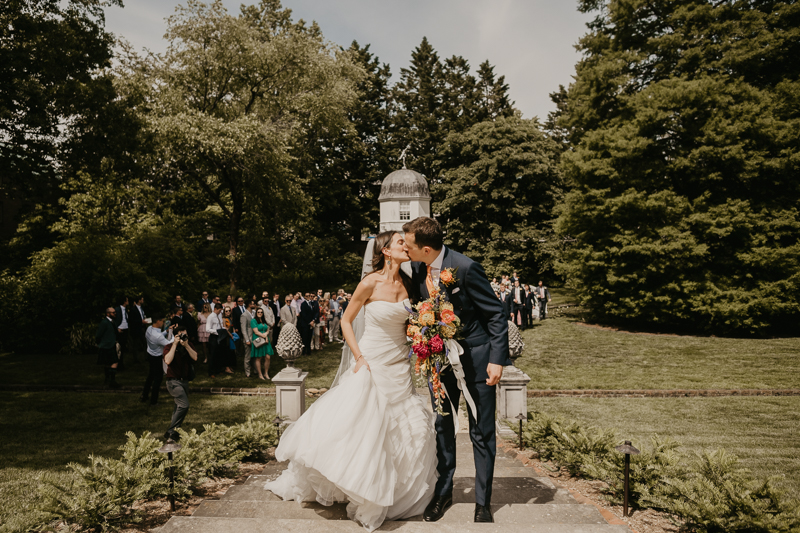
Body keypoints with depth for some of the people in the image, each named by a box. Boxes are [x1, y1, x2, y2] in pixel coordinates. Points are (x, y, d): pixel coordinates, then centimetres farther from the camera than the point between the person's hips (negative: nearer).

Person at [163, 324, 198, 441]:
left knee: (180, 406, 16)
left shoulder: (189, 345, 6)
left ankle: (173, 431, 30)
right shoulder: (170, 346, -8)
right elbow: (168, 361, -26)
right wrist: (175, 344, -22)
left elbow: (195, 357, -9)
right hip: (174, 381, -7)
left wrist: (186, 345, -18)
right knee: (184, 405, -20)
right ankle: (170, 431, -14)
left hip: (184, 380, 7)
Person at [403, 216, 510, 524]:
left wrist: (497, 360, -18)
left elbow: (497, 315, -16)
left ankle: (483, 501, 22)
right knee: (442, 426, 13)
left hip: (475, 355, -5)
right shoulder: (418, 268, -3)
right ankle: (443, 492, 30)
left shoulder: (466, 268, -23)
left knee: (481, 432, 6)